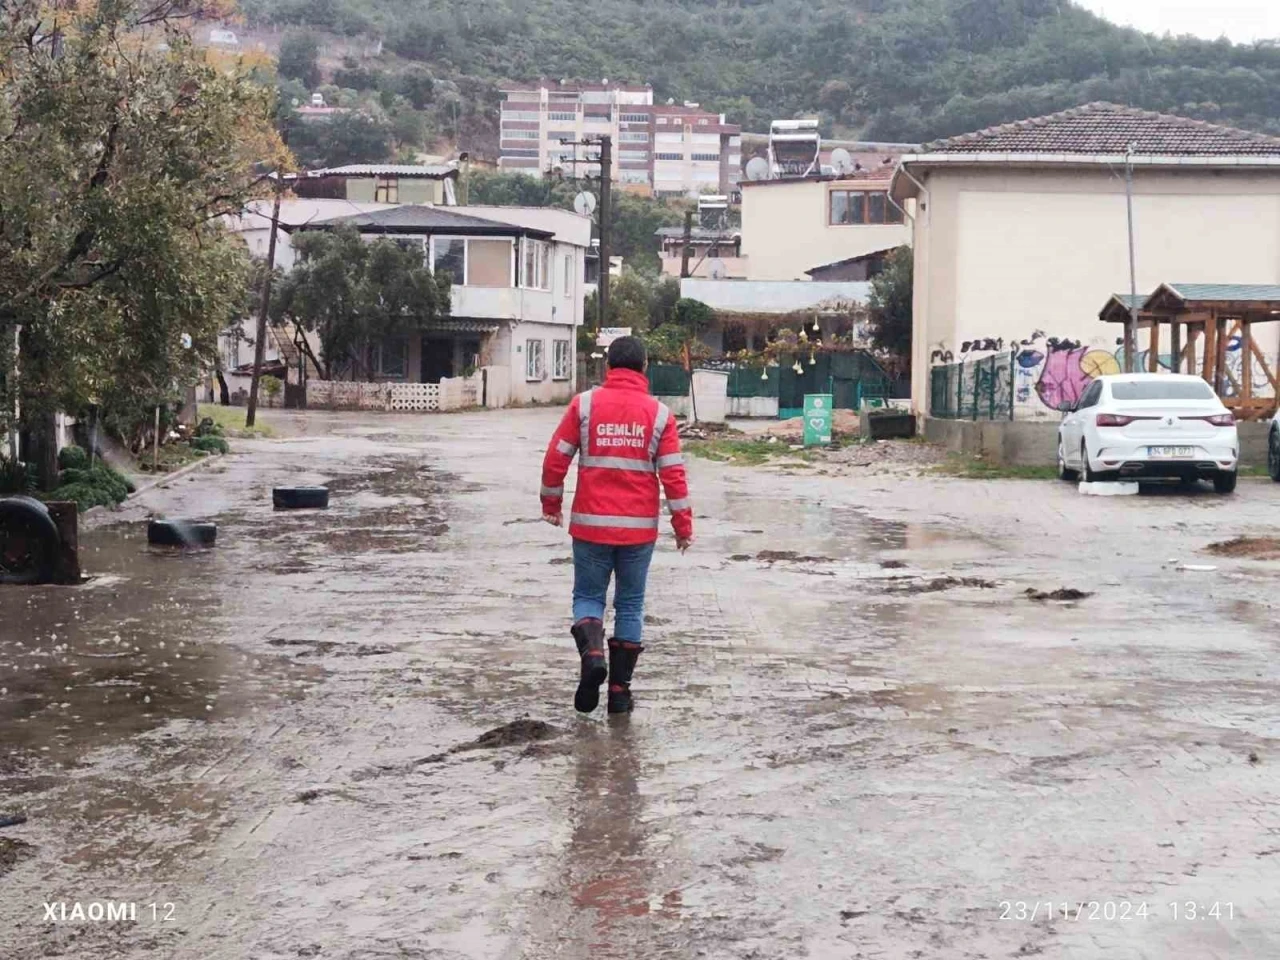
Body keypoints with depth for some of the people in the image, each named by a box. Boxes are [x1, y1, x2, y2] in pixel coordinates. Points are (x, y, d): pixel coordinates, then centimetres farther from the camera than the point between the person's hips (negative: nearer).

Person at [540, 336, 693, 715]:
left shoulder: (584, 404, -3)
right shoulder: (659, 413, -2)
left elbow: (556, 458, 0)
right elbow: (673, 473, -3)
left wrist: (551, 504, 14)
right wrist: (683, 526, 5)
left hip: (591, 524, 0)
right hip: (639, 527, 1)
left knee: (588, 596, 13)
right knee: (630, 604, 11)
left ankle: (592, 653, -15)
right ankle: (620, 689, 11)